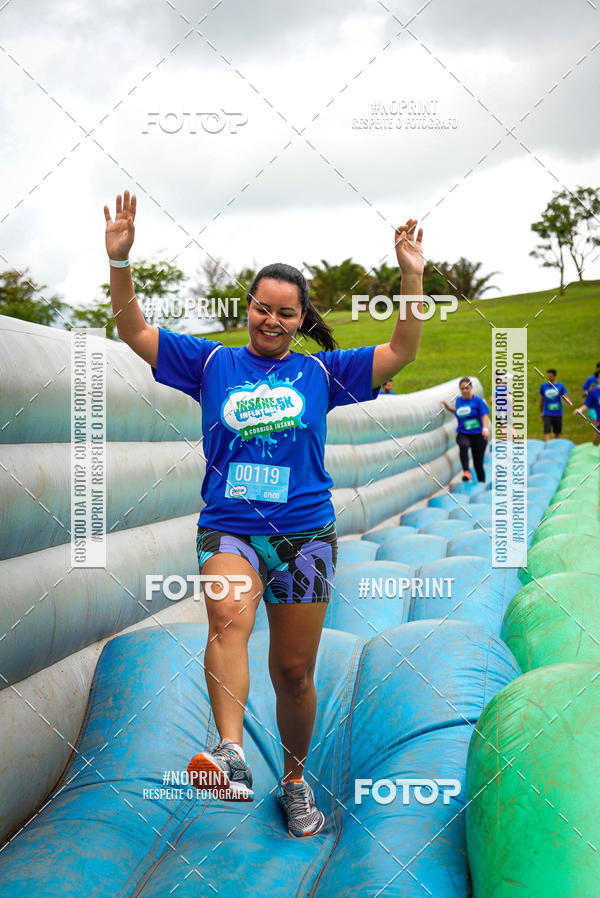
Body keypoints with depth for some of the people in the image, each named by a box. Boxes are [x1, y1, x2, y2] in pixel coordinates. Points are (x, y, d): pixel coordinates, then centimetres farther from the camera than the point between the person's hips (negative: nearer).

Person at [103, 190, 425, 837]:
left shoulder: (320, 372, 8)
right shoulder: (212, 363, 7)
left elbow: (399, 353, 4)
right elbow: (134, 332, 4)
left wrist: (412, 277, -6)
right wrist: (119, 260, -9)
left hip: (304, 533, 1)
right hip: (228, 528, -1)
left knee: (294, 673, 8)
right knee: (228, 620, -33)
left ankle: (295, 783, 28)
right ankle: (230, 756, -40)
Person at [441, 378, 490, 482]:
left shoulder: (478, 400, -3)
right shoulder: (458, 400, 10)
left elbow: (485, 415, -11)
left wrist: (485, 428, -26)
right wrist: (448, 407, 14)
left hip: (478, 434, -2)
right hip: (463, 434, 2)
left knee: (478, 464, 0)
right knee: (463, 445, -36)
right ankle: (466, 472, -45)